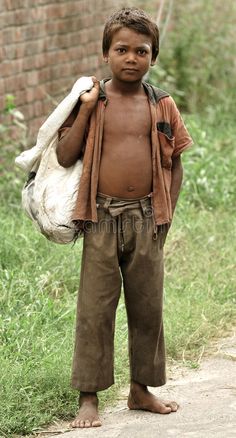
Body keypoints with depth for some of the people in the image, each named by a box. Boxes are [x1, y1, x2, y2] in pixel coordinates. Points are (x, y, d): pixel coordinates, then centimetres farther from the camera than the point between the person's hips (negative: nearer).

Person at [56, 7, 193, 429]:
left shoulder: (161, 105, 4)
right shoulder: (91, 101, -1)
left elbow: (174, 164, 10)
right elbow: (64, 157, -7)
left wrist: (166, 215, 3)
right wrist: (86, 109, -13)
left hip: (146, 217, 2)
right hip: (102, 217, -2)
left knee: (148, 306, 10)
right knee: (95, 308, -1)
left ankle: (141, 389, 24)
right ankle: (89, 398, 5)